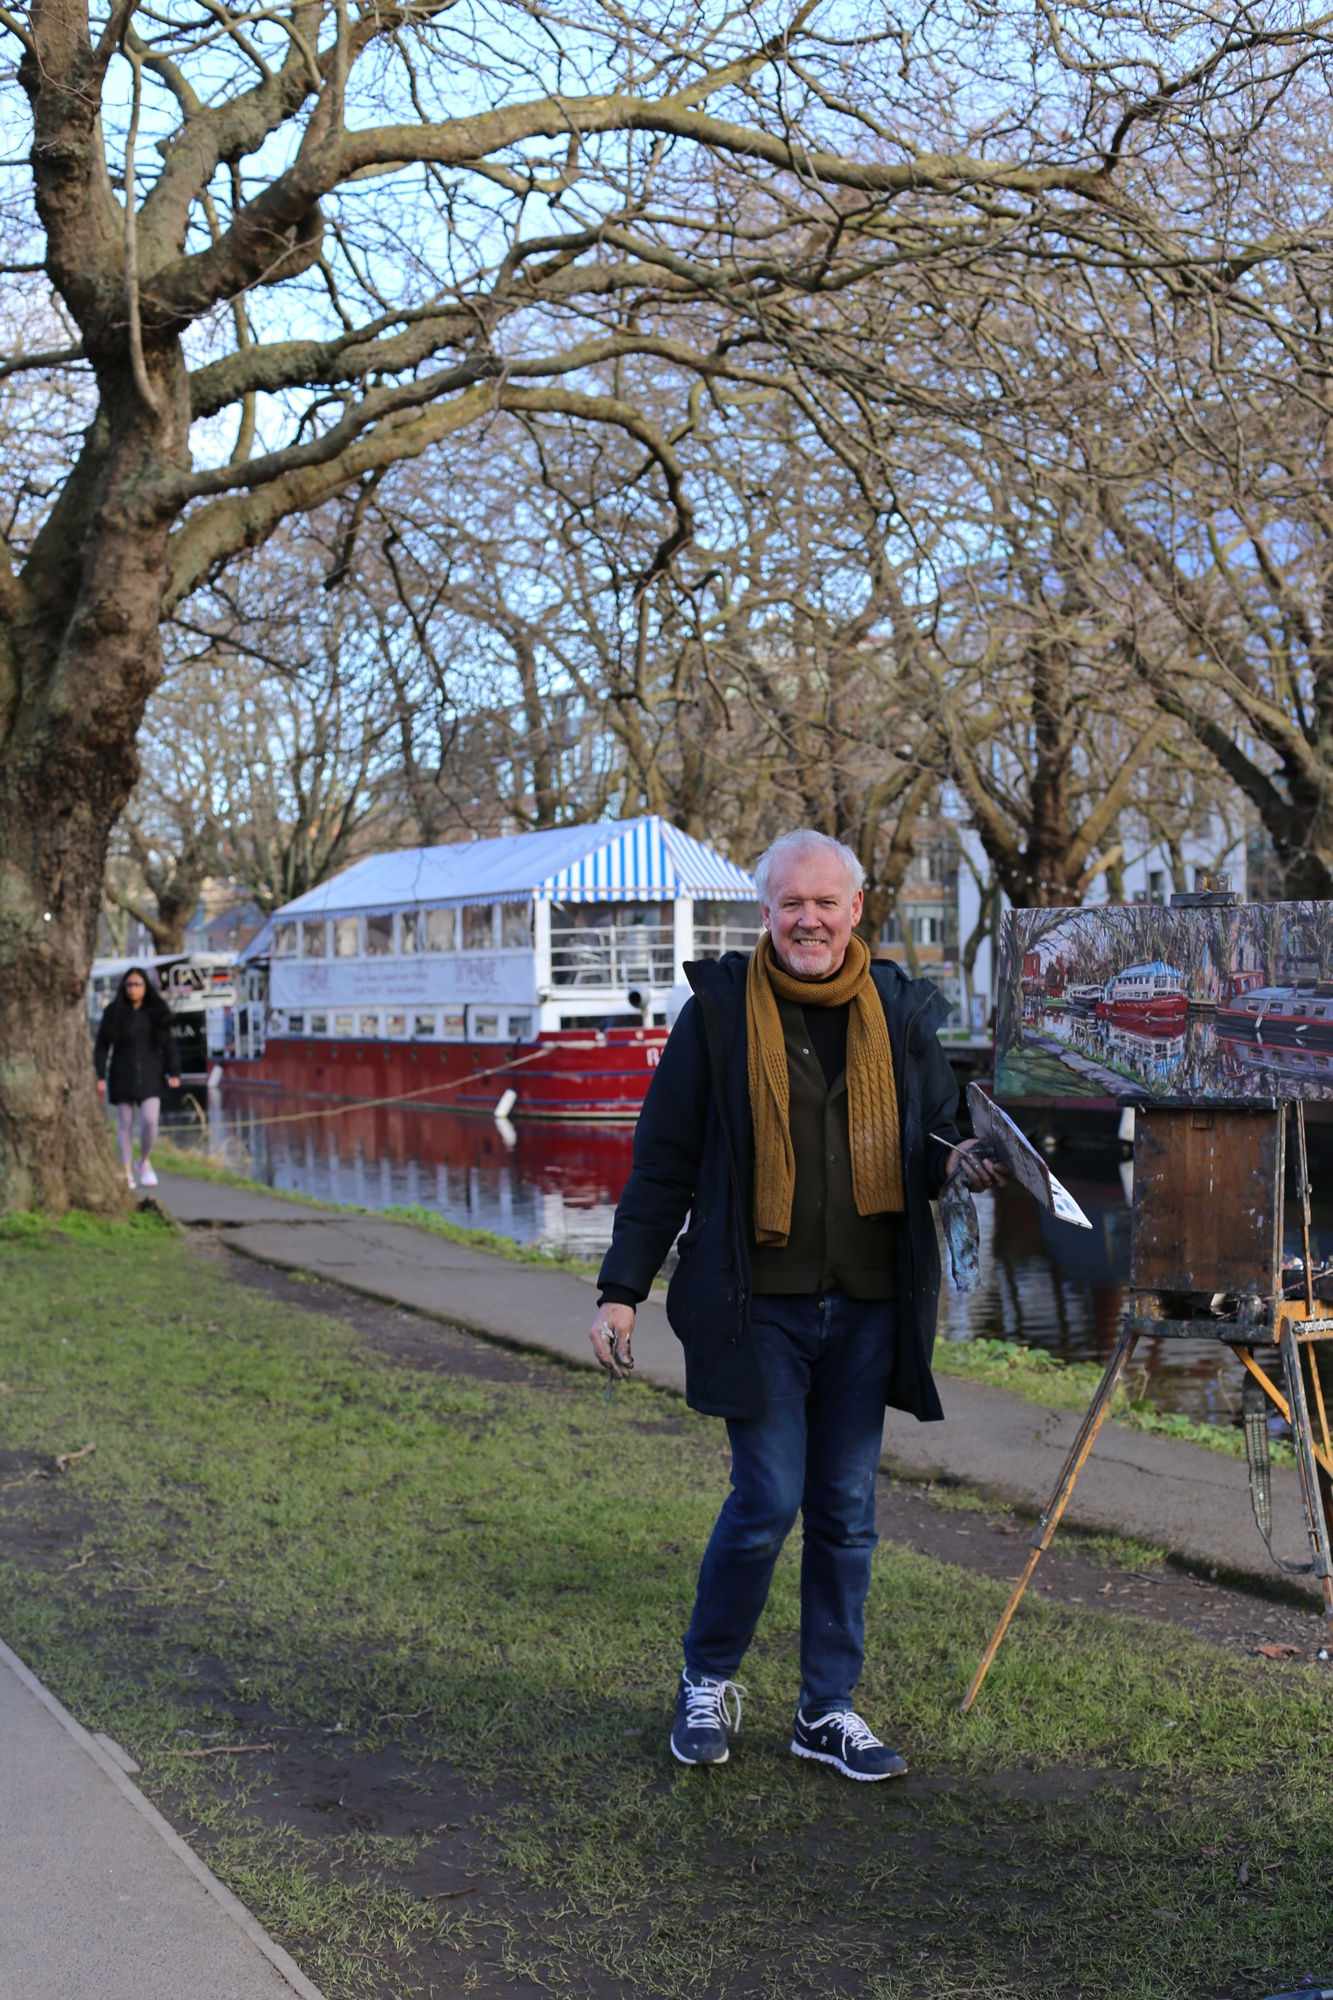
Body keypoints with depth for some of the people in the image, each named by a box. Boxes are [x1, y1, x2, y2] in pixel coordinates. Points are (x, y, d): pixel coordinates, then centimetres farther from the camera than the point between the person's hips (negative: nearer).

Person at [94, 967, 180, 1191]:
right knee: (125, 1123, 3)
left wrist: (174, 1073, -6)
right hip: (122, 1076, 0)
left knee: (150, 1121, -12)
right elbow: (102, 1046, -2)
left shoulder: (156, 1013, 2)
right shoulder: (114, 1013, -2)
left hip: (149, 1076, 0)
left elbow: (168, 1044, 3)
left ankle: (145, 1161, 13)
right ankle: (127, 1173, 11)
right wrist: (98, 1077, -8)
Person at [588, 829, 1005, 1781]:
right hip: (758, 1301, -3)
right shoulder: (720, 1010, -2)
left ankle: (829, 1709, 22)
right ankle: (709, 1681, 18)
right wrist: (622, 1289, -2)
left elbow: (937, 1132, 17)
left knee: (846, 1510, 8)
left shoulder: (903, 1009, 6)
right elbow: (663, 1163, 1)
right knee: (769, 1499, -6)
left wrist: (957, 1162, -8)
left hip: (868, 1304, 3)